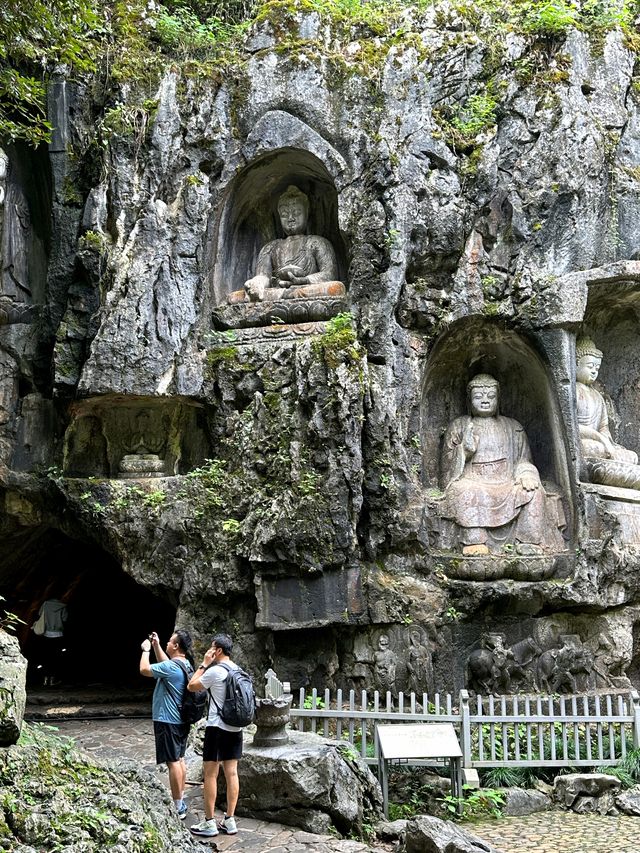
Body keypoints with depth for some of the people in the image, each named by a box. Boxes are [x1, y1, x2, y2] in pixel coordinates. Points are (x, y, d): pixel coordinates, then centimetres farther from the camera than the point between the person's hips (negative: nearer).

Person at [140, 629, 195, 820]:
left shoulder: (172, 667, -22)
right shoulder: (186, 664, 7)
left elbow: (144, 670, -18)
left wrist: (146, 650, -4)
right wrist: (156, 646, 20)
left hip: (167, 721, -10)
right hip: (181, 720, 10)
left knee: (173, 762, -5)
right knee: (179, 759, 17)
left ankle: (177, 808, -2)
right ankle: (180, 802, 26)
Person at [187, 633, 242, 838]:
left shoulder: (215, 671, -15)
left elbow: (192, 686, -4)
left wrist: (204, 664, 0)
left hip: (217, 728, -7)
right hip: (235, 728, 8)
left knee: (211, 774, -1)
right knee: (231, 773, 8)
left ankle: (209, 823, 1)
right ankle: (230, 820, 12)